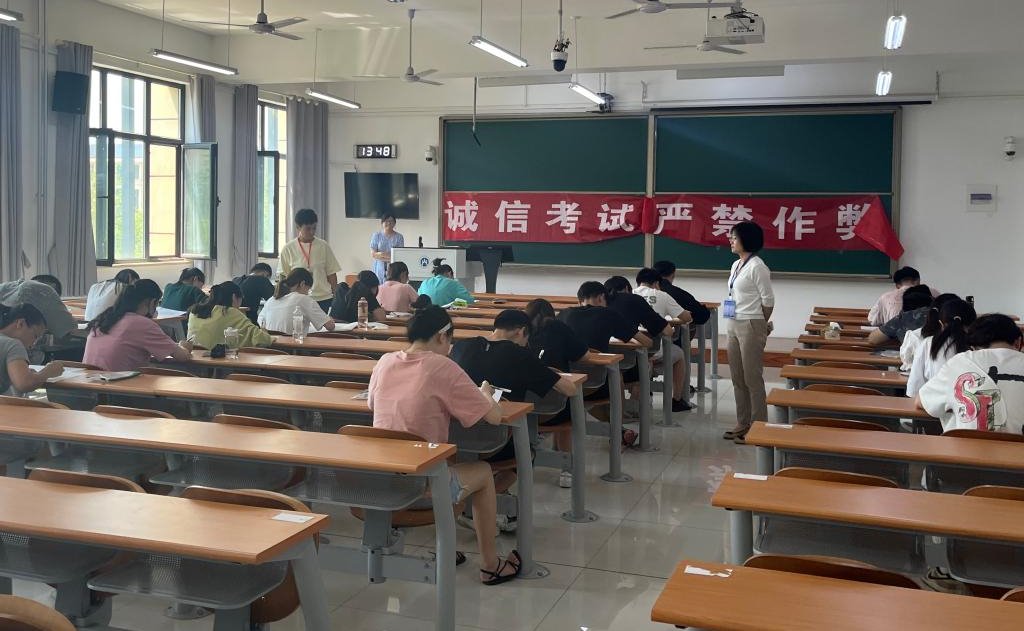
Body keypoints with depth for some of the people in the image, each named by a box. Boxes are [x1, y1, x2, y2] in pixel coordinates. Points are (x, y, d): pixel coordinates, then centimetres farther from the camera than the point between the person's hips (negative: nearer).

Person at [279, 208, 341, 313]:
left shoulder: (323, 246, 3)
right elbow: (284, 277, 7)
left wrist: (336, 298, 6)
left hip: (324, 299, 1)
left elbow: (331, 274, 8)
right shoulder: (288, 249, 2)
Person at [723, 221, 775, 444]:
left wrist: (760, 325, -1)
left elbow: (768, 300, -12)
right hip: (734, 325, 9)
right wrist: (735, 323, 14)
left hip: (751, 327, -9)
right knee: (738, 378, 13)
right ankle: (743, 424, 22)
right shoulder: (736, 265, 12)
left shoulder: (757, 267, -14)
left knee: (752, 378, -3)